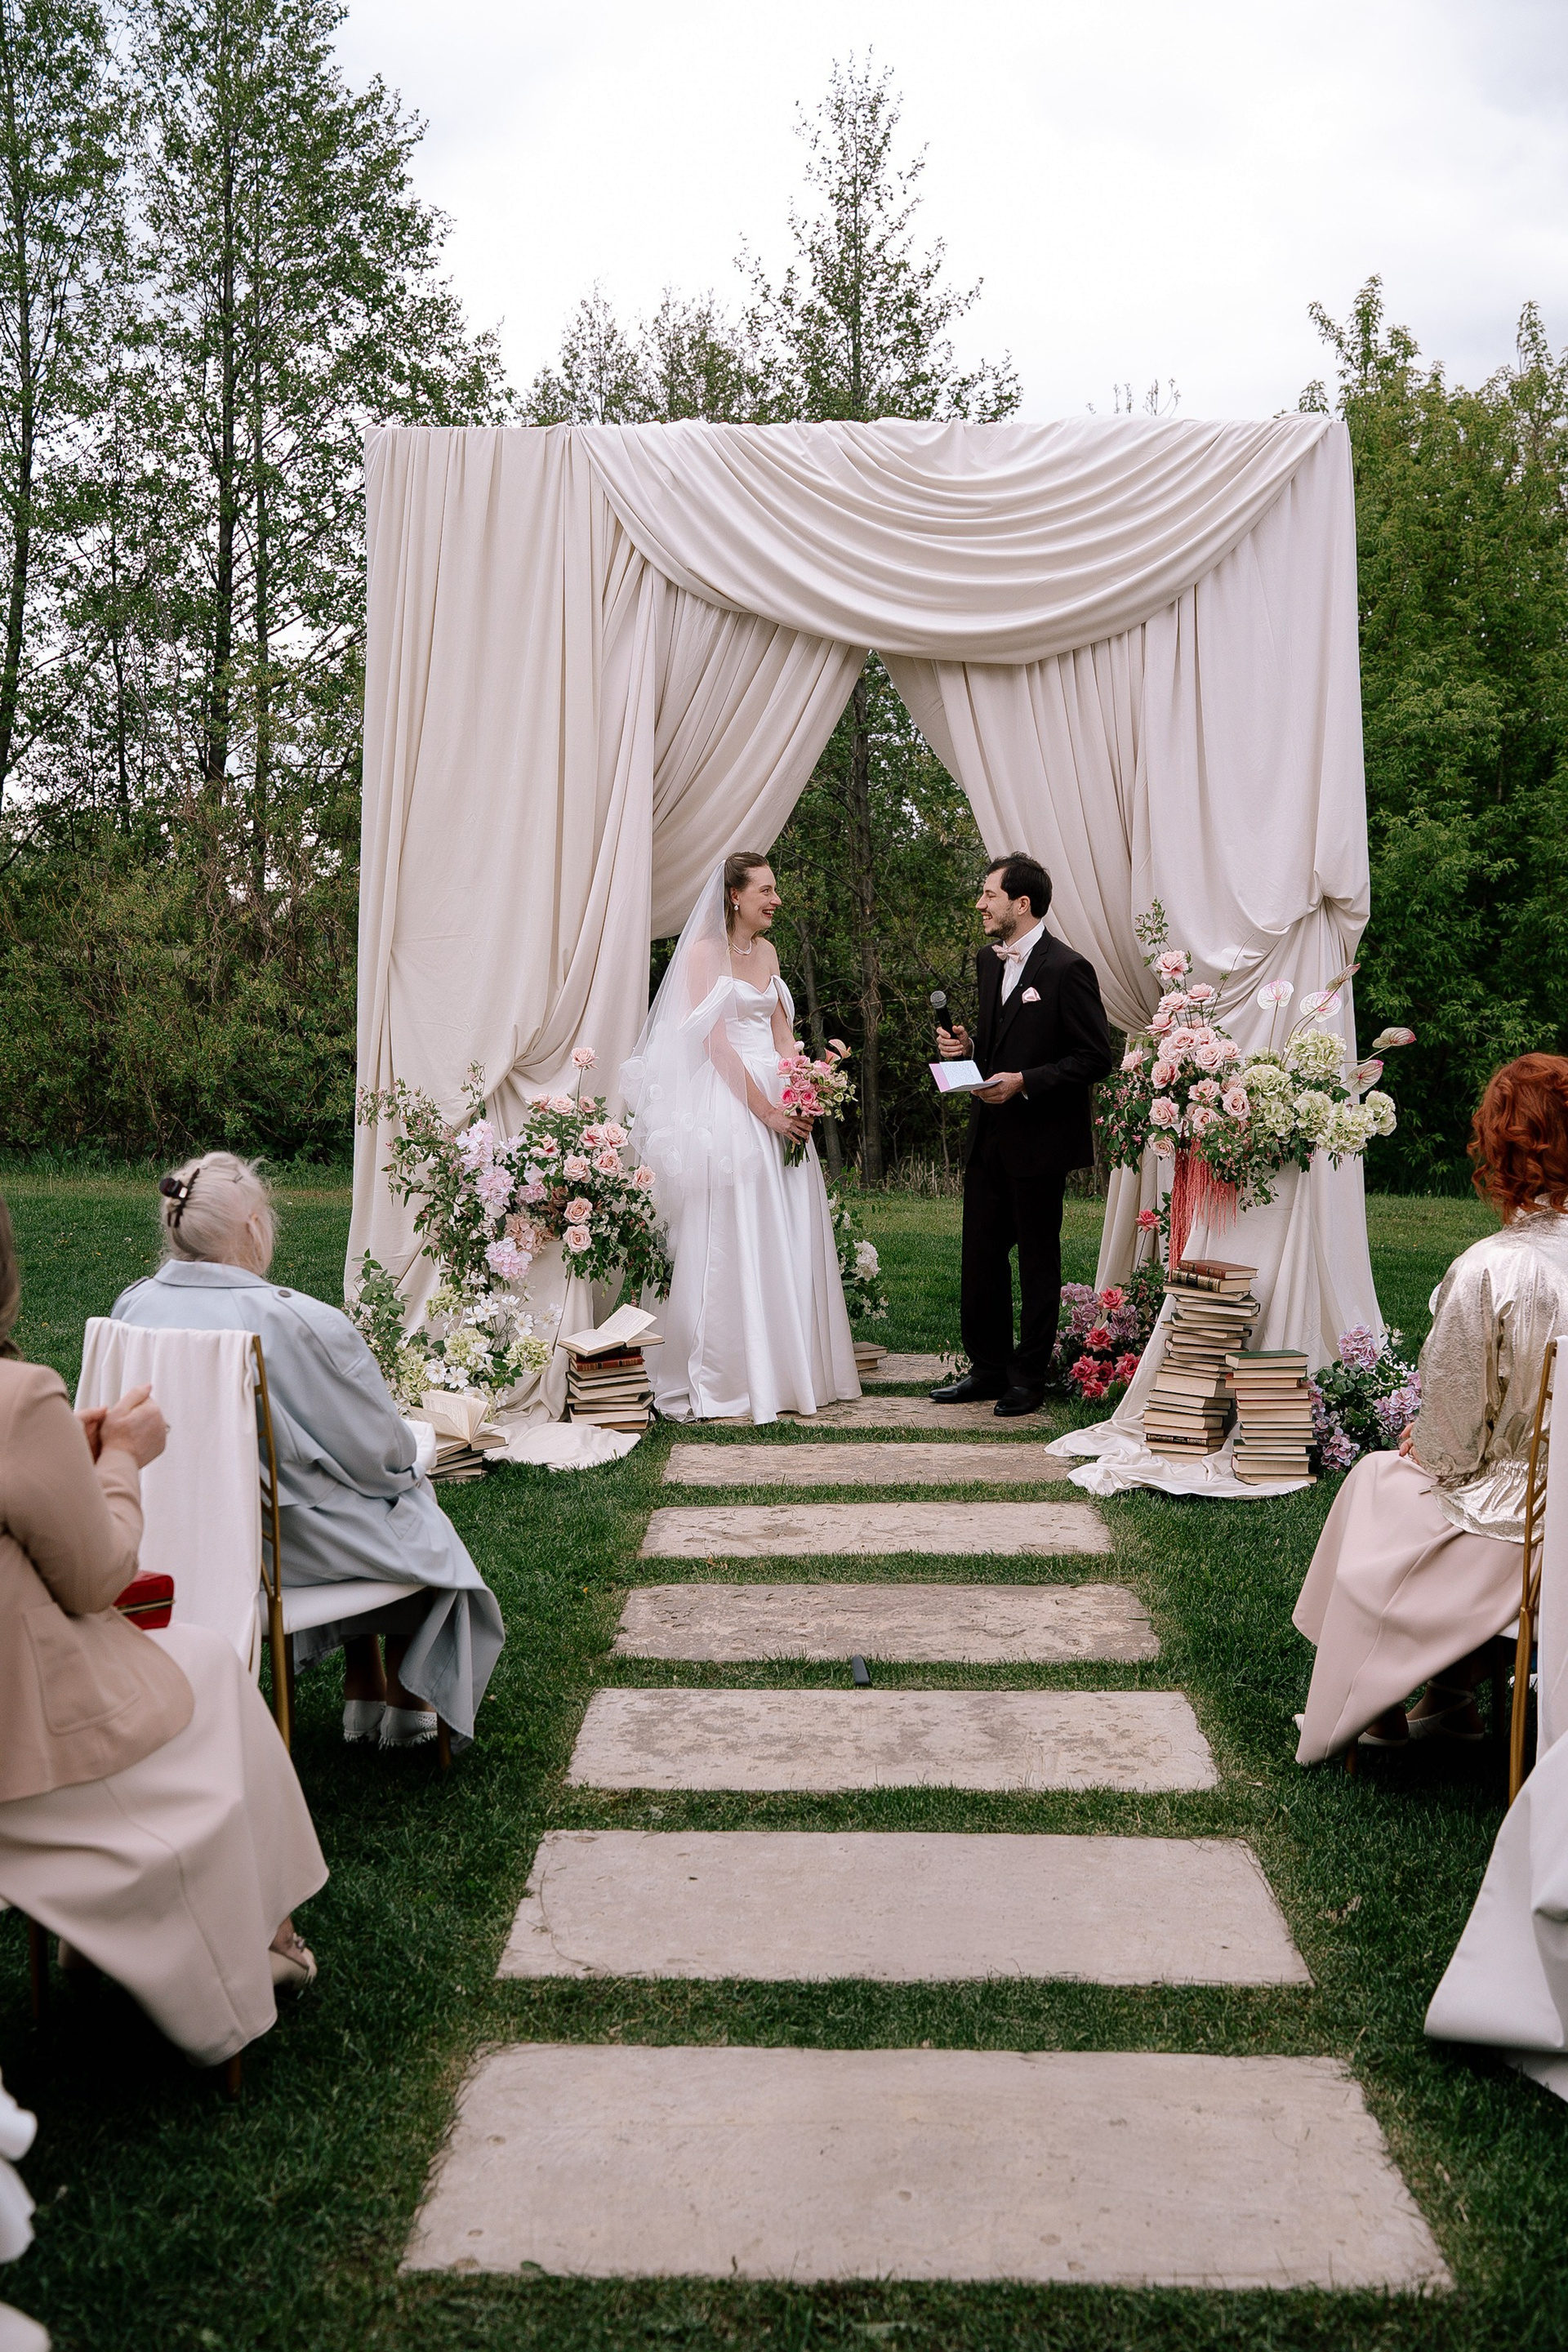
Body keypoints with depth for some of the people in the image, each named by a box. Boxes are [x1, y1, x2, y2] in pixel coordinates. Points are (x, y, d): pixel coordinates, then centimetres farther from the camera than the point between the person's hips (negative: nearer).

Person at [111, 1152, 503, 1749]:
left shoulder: (131, 1309, -10)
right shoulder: (302, 1324, -28)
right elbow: (382, 1452, -16)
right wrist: (401, 1456, 7)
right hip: (287, 1545, -6)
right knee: (414, 1510, 24)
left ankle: (362, 1690, 39)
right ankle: (408, 1700, 38)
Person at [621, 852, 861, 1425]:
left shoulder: (767, 951, 14)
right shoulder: (704, 952, -7)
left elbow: (781, 1030, 14)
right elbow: (715, 1041, -13)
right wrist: (765, 1111, -15)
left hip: (780, 1102, 7)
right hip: (727, 1104, -7)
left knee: (786, 1240, 7)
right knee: (730, 1242, -4)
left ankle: (786, 1371, 16)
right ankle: (724, 1381, 3)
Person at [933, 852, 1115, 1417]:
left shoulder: (1068, 968, -14)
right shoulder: (988, 961, 11)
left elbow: (1096, 1057, -14)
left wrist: (1024, 1083, -21)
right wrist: (967, 1047, 1)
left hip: (1039, 1139, -7)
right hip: (989, 1136, 8)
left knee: (1038, 1258, 4)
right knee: (981, 1254, 10)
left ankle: (1029, 1378, 13)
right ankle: (988, 1368, 22)